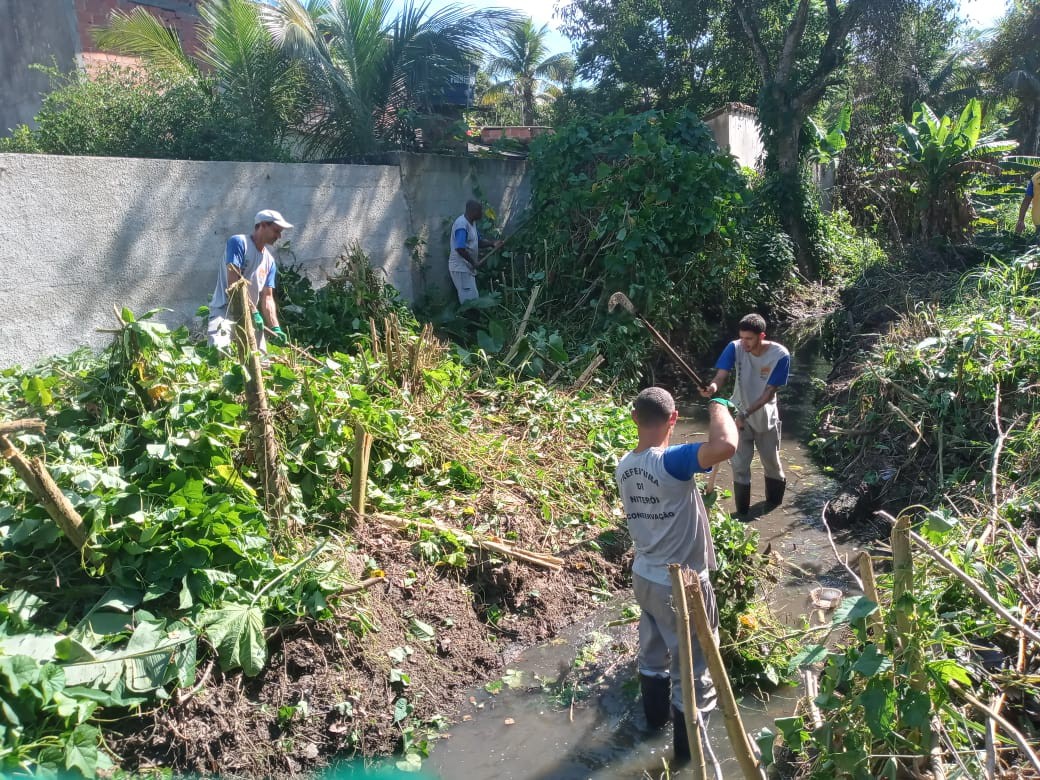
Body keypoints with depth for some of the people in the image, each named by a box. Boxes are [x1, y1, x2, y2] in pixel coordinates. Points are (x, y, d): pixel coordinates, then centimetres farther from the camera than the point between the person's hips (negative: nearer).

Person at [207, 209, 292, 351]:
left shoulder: (270, 261, 16)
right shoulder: (238, 242, -5)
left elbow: (267, 297, 12)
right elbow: (233, 283, -15)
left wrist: (275, 327, -2)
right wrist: (254, 312, -19)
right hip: (225, 311, -7)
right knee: (220, 351, -29)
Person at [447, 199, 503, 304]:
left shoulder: (472, 222, 10)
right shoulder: (462, 225, -21)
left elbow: (478, 241, 18)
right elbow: (460, 249, -30)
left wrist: (492, 243, 0)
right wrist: (474, 262, -21)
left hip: (468, 268, 10)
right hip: (461, 268, -10)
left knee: (470, 298, 17)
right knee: (470, 300, -8)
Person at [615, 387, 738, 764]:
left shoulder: (624, 467, -5)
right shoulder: (672, 463, -30)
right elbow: (725, 445, -46)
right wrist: (718, 405, -27)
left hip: (644, 577, 7)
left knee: (653, 654, 29)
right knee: (693, 672, 14)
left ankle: (656, 716, 51)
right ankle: (688, 749, 31)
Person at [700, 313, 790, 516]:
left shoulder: (780, 355, -23)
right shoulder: (735, 348, -18)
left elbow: (770, 392, -22)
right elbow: (721, 375, -27)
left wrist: (746, 413, -32)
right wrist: (713, 386, -51)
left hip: (765, 418, -1)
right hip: (739, 415, 1)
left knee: (771, 463, 16)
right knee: (739, 465, 3)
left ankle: (775, 502, 42)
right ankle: (742, 512, 19)